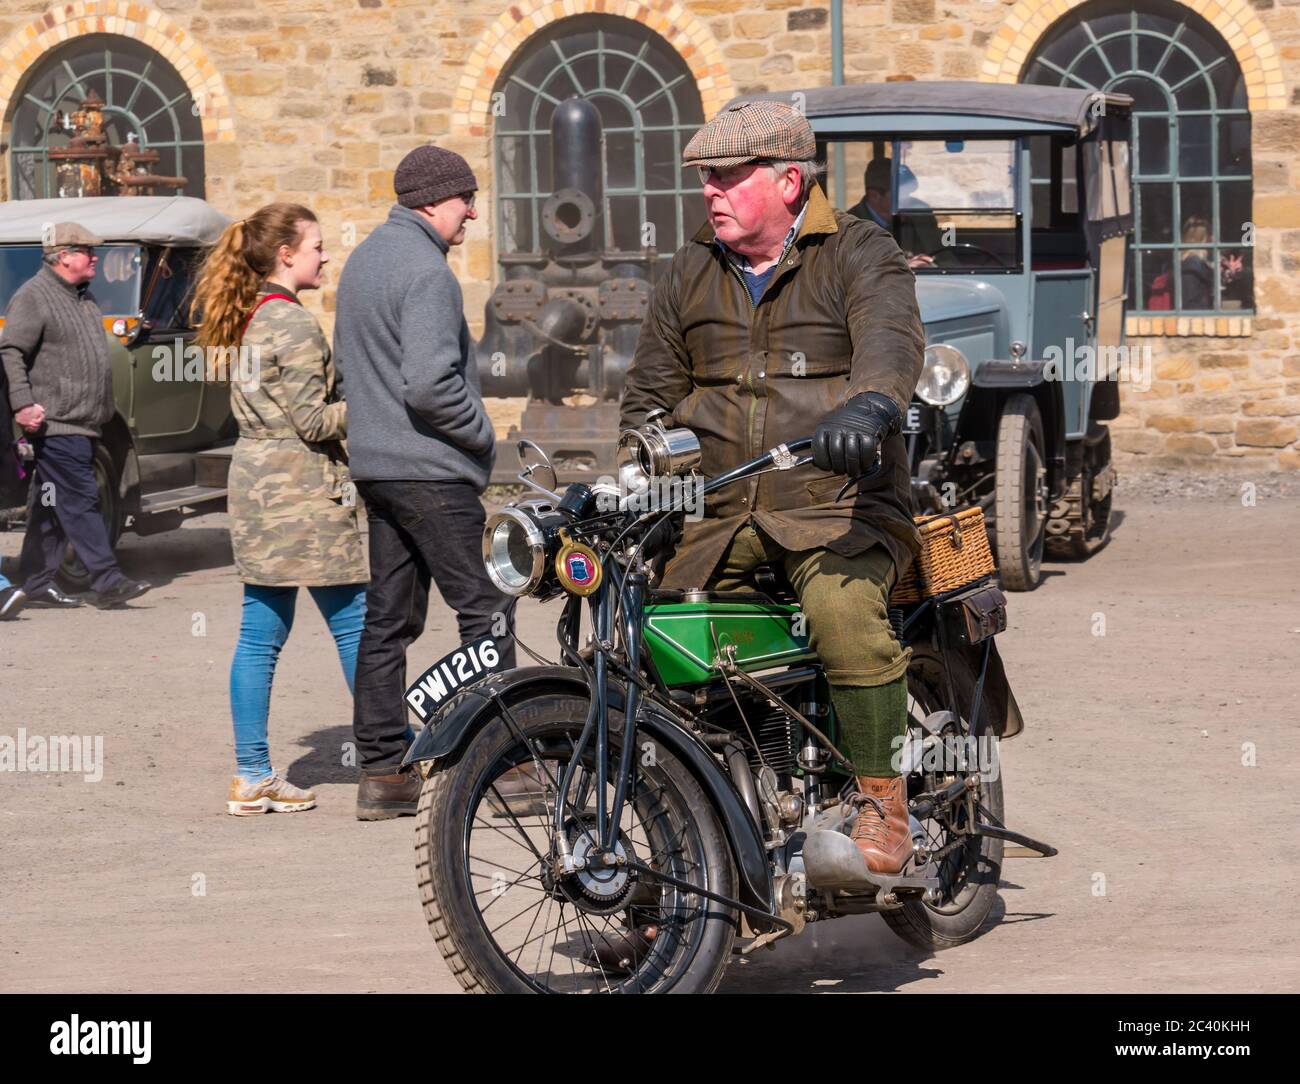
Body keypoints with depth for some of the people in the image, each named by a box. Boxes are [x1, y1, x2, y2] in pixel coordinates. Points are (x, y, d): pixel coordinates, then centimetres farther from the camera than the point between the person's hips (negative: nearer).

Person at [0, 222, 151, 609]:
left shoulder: (83, 296, 18)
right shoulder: (34, 297, -10)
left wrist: (101, 414, 26)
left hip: (84, 424, 9)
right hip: (56, 422, -9)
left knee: (52, 506, 11)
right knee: (80, 500, -11)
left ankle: (37, 585, 14)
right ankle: (106, 581, -14)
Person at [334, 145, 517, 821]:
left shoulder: (363, 260, 15)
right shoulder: (426, 272, -16)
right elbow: (430, 384, -24)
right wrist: (481, 434, -10)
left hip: (375, 464, 10)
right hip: (430, 472, -10)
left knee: (389, 618, 10)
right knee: (486, 611, -4)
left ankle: (382, 772, 10)